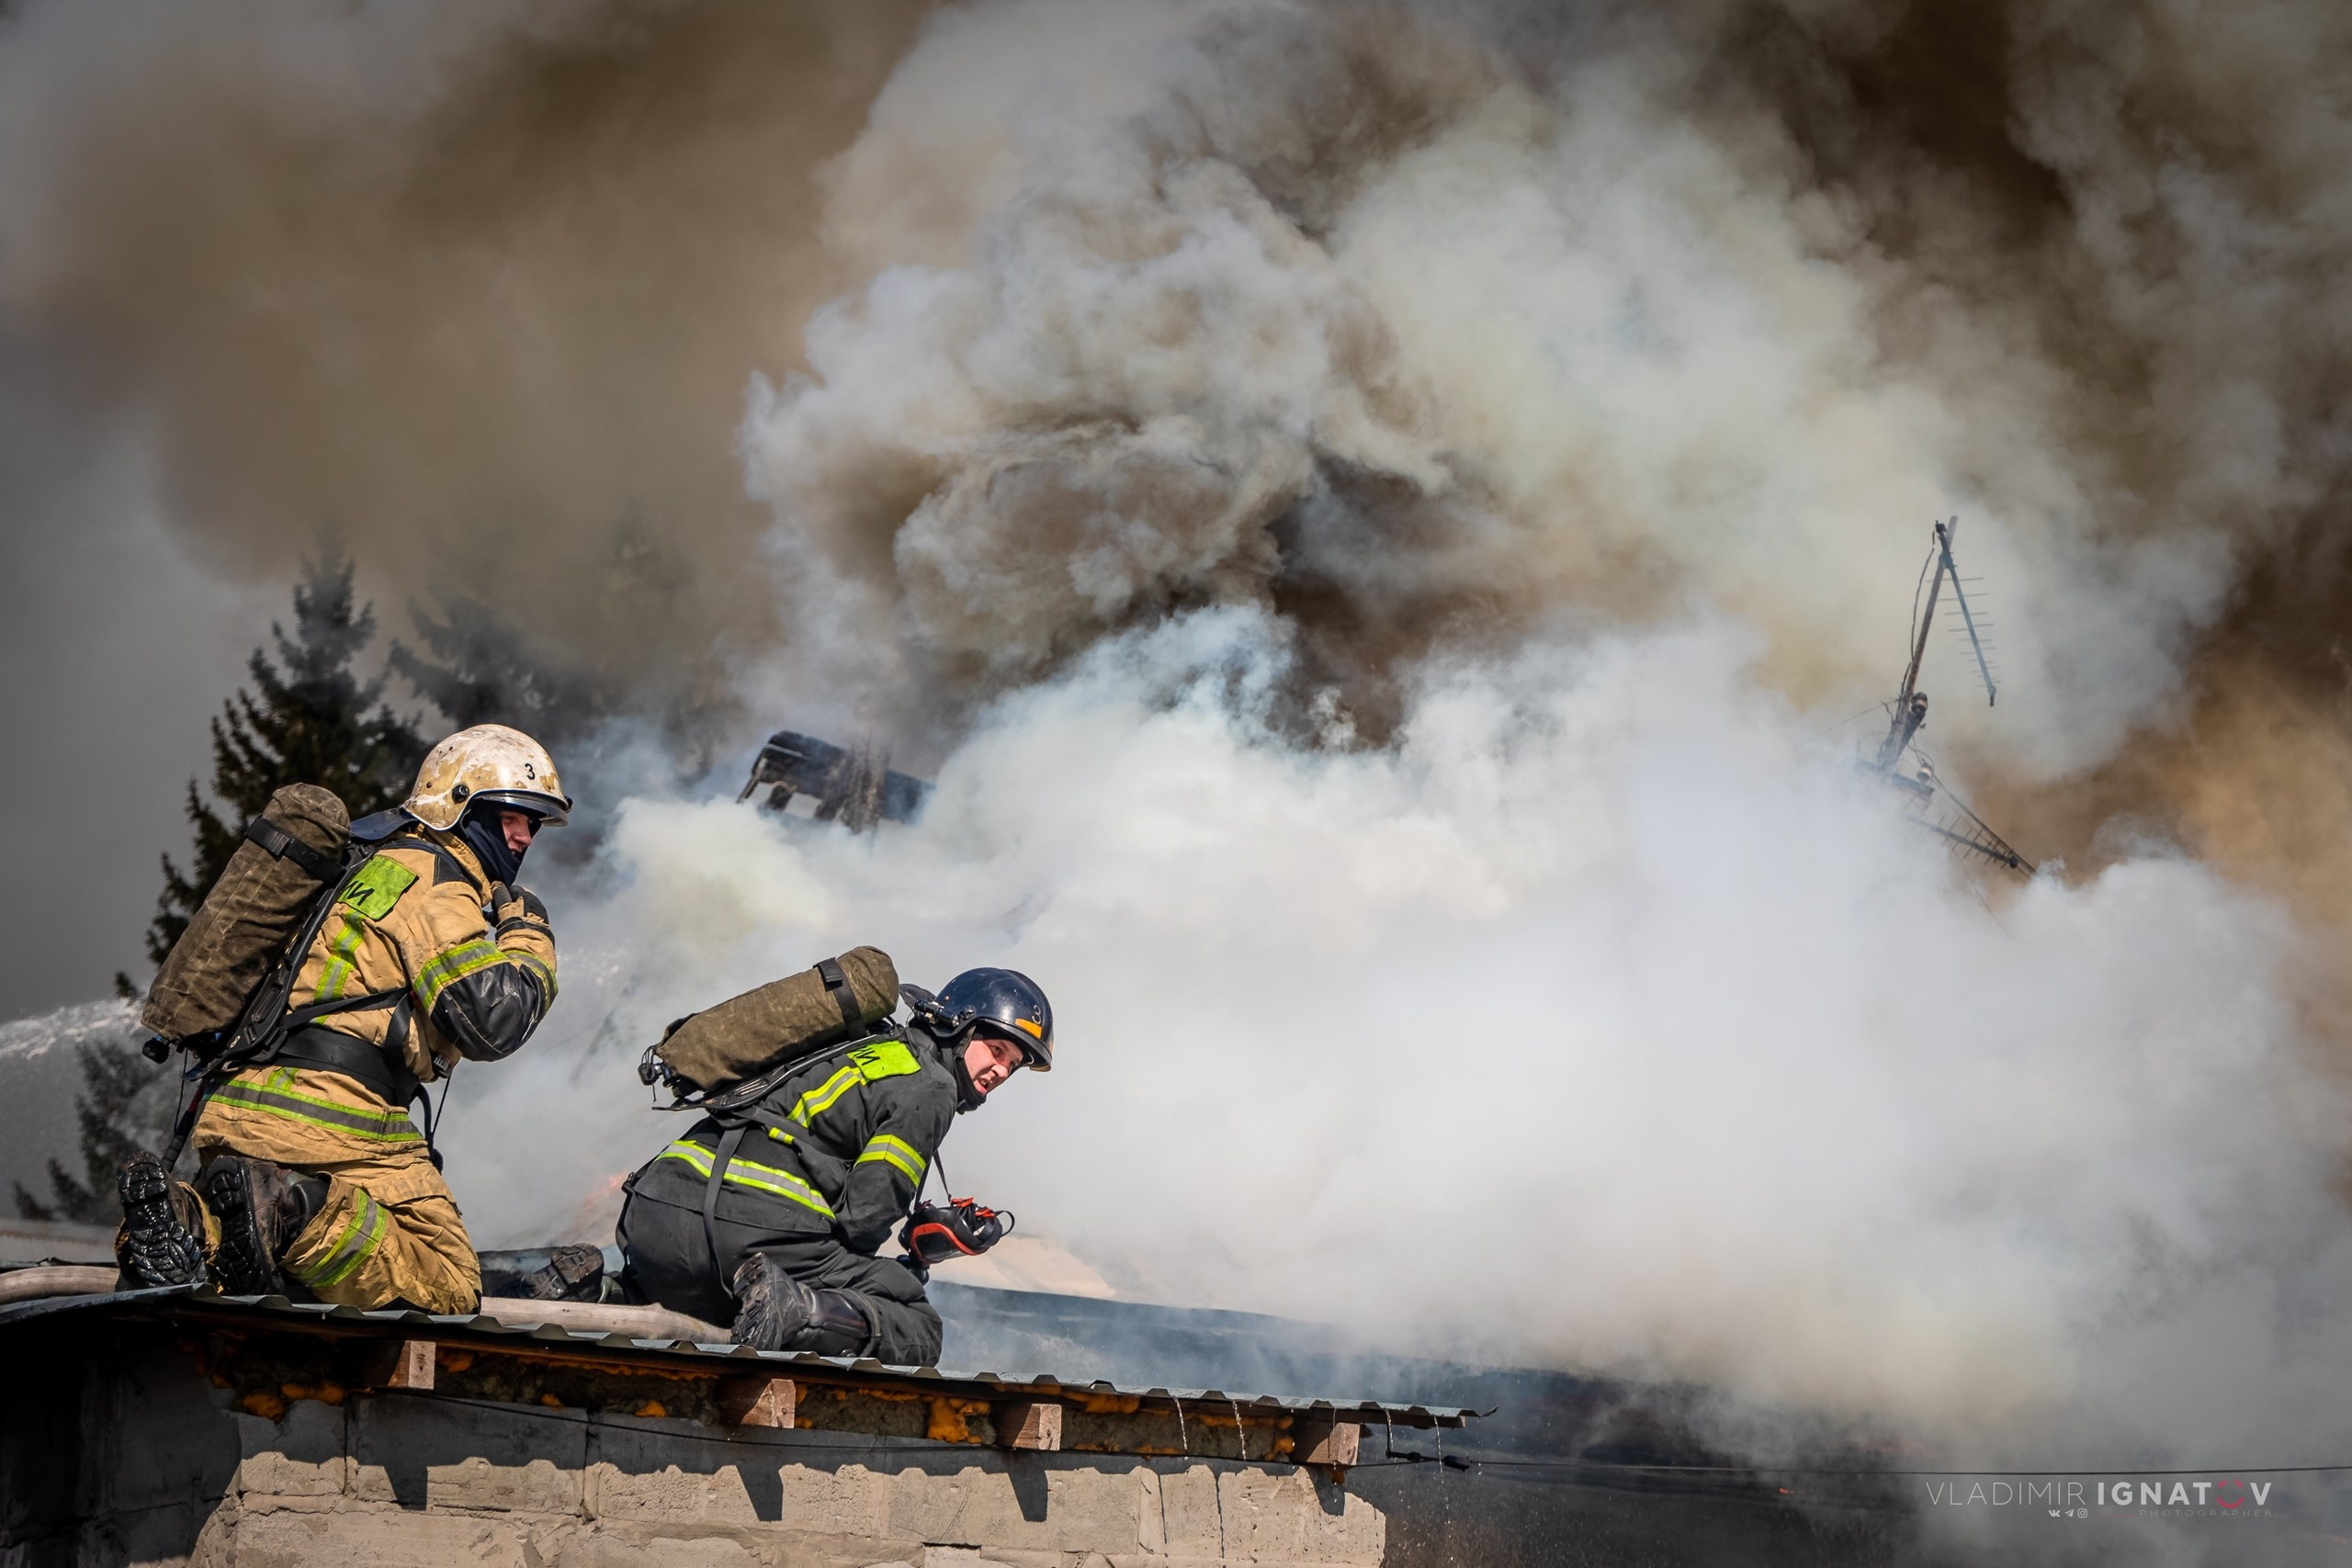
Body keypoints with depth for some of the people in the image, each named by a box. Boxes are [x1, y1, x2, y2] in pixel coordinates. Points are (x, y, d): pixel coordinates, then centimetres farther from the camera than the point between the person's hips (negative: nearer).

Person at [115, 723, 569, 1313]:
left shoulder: (379, 867, 28)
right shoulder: (435, 885, -3)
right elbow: (490, 1025, -13)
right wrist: (530, 937, 1)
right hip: (329, 1120, -9)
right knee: (447, 1289, -9)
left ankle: (187, 1218, -7)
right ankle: (287, 1212, -26)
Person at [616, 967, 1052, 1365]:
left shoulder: (857, 1053, 30)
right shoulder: (930, 1087, 3)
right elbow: (864, 1213, -6)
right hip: (757, 1229, -8)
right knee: (917, 1333, -1)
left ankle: (606, 1294, 10)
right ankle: (793, 1311, -26)